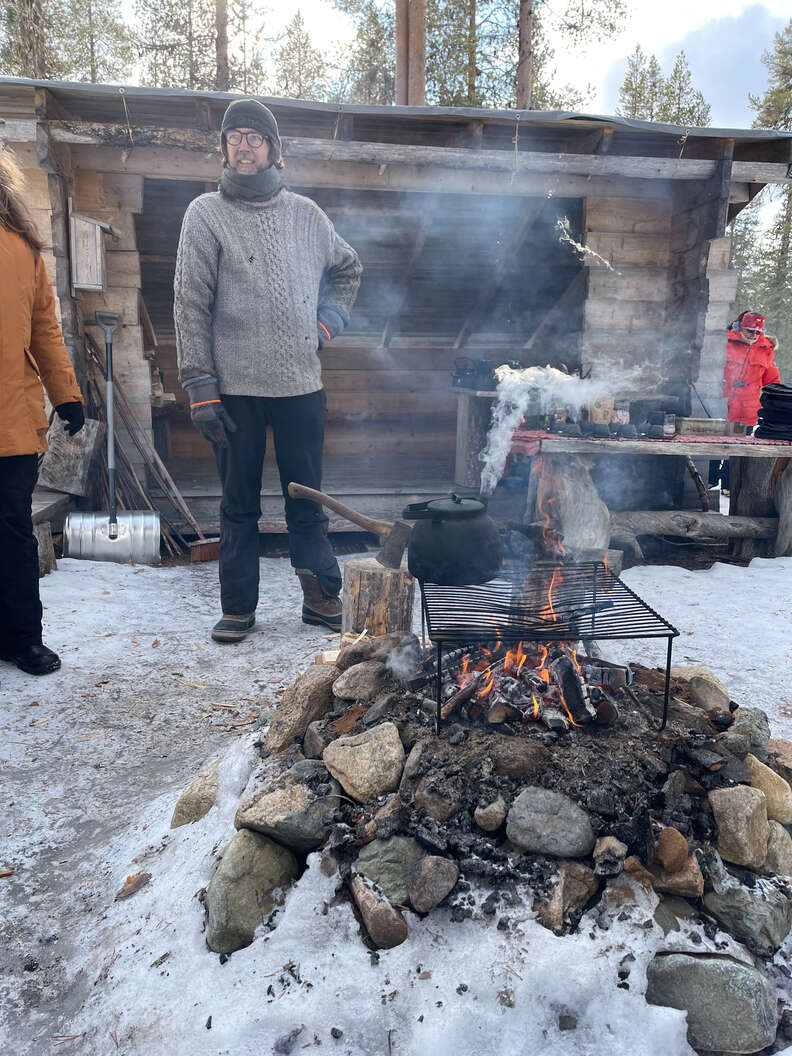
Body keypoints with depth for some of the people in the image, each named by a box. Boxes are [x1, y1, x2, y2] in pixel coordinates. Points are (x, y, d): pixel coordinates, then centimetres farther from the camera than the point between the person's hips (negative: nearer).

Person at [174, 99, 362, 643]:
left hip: (302, 383, 2)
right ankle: (239, 607, 19)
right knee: (240, 505, 7)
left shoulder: (306, 213, 11)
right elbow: (191, 306, -3)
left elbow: (348, 267, 28)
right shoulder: (206, 214, 3)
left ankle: (322, 596, 22)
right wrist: (200, 386, -10)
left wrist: (329, 320, 11)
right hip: (236, 387, -2)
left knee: (307, 500, 10)